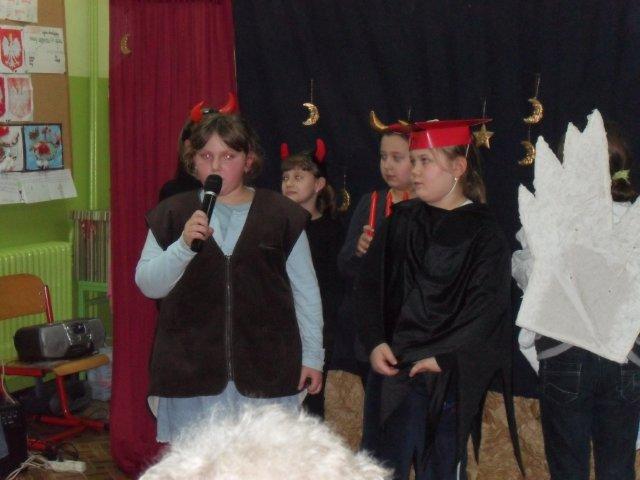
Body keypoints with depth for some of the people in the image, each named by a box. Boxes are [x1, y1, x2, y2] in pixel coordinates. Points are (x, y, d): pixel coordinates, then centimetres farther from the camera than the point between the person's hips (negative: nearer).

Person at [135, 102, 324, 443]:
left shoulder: (282, 215, 2)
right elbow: (148, 285, 0)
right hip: (191, 375, 1)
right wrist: (184, 245, -16)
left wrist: (312, 356, 7)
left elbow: (305, 291, 7)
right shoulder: (173, 214, 5)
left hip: (265, 374, 0)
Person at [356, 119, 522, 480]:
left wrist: (443, 358, -14)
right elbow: (370, 284, 4)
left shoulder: (483, 231, -4)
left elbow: (486, 307, -9)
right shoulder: (400, 222, 7)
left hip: (450, 373, -3)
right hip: (392, 366, 3)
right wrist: (375, 343, -9)